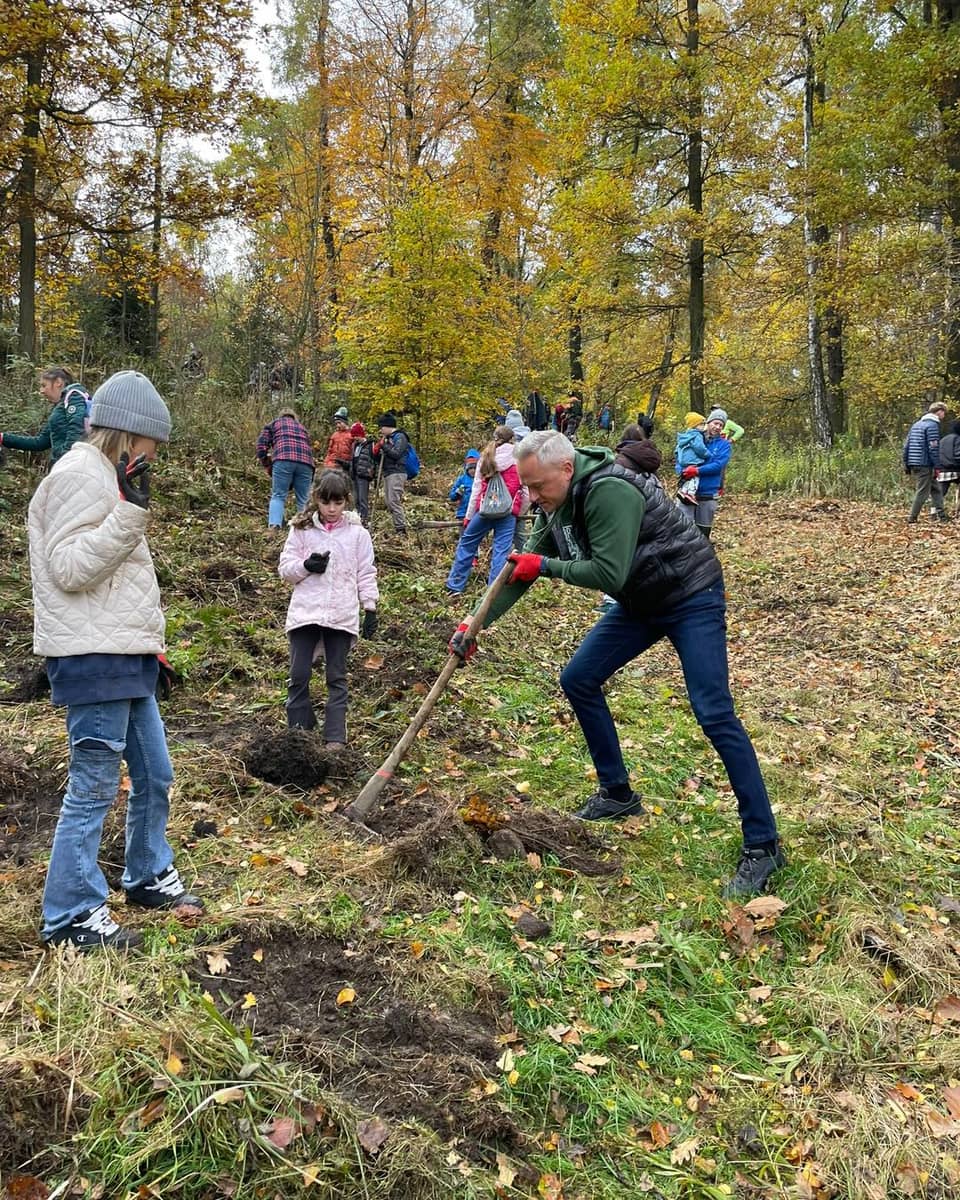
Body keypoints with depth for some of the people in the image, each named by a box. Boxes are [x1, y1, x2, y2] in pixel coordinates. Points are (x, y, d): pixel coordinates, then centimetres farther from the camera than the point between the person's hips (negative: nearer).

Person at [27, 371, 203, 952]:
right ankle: (72, 914, 9)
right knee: (94, 787, -3)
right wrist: (131, 509, -23)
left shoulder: (108, 477, 19)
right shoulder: (81, 473, -12)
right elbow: (70, 568, -20)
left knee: (154, 773, 17)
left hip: (125, 659, 10)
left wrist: (151, 647, 24)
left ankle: (151, 877, 34)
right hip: (93, 659, -10)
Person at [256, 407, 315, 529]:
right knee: (303, 500, 7)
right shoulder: (302, 427, 37)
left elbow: (261, 445, 14)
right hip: (305, 461, 3)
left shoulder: (274, 423, 26)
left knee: (278, 496, -3)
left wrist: (267, 465, 24)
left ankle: (274, 525, -21)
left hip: (283, 459, -3)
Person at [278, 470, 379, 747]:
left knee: (337, 677, 6)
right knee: (298, 676, 3)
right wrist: (306, 566, -14)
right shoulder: (301, 530, 5)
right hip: (304, 612, 1)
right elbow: (285, 568, 5)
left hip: (342, 616, 0)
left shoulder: (357, 533, 5)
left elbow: (366, 573, 8)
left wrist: (370, 609, 4)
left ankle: (335, 737, 11)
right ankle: (298, 731, 16)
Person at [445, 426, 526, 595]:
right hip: (508, 511, -2)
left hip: (485, 509, 2)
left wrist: (468, 516, 13)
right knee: (501, 550, 0)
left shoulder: (485, 457, 9)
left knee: (466, 543, 15)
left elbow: (476, 489, 8)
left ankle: (454, 585, 18)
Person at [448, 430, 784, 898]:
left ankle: (762, 845, -7)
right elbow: (523, 567, 5)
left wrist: (545, 566, -21)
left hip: (691, 597, -9)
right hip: (639, 601, 9)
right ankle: (617, 793, 20)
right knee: (578, 680, 6)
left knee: (715, 715, -15)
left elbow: (609, 574, -33)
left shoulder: (607, 492, -29)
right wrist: (475, 623, 0)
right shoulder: (556, 505, -1)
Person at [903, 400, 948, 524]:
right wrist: (937, 466, -12)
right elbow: (934, 448, -15)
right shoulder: (933, 425, -9)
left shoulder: (916, 424, 17)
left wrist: (906, 464, 18)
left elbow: (906, 445, 16)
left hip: (913, 464, 9)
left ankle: (941, 516, 12)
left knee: (936, 489, 15)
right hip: (924, 465, -9)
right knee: (922, 492, -3)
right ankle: (912, 519, -3)